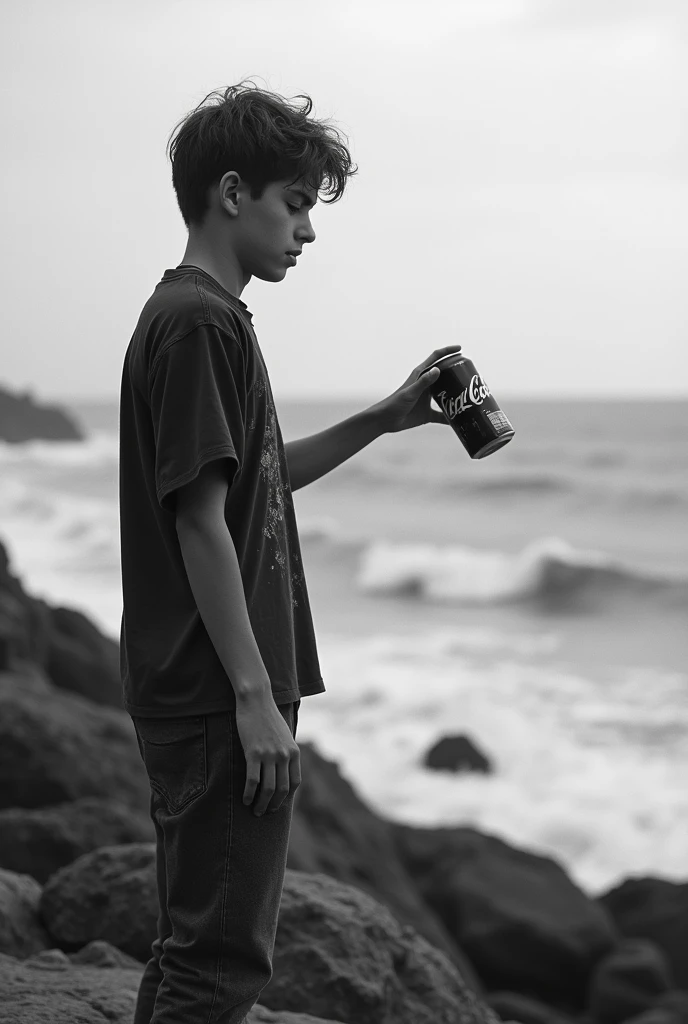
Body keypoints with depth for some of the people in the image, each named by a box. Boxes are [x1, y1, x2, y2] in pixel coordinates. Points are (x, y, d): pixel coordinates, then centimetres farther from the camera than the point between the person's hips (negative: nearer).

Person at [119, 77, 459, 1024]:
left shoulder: (195, 315, 17)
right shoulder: (201, 323, -15)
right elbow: (200, 520, -20)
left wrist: (384, 420, 18)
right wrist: (256, 696, -20)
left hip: (199, 700, 10)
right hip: (220, 702, -10)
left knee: (193, 948, 17)